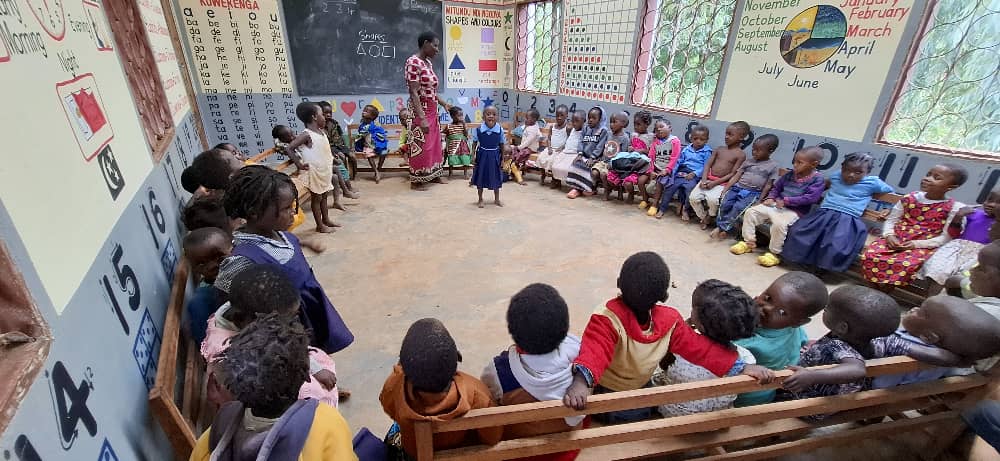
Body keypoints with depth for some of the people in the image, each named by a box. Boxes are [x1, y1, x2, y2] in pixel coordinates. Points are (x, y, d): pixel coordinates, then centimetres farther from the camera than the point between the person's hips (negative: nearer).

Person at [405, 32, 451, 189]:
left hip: (432, 110, 9)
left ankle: (433, 175, 29)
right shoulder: (413, 62, -17)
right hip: (421, 111, -9)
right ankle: (416, 180, 13)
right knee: (420, 146, 0)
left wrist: (443, 102, 19)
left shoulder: (428, 62, 10)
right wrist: (422, 118, -27)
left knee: (434, 143, 16)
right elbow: (414, 93, -22)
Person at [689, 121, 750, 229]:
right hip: (708, 179, 5)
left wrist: (715, 183, -16)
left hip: (722, 183, -4)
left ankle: (709, 218, 1)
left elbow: (733, 174, -9)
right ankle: (703, 217, 8)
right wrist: (704, 179, -11)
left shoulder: (741, 155, -3)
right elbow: (708, 164, 5)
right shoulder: (719, 149, 11)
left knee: (712, 199, -31)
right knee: (693, 197, -17)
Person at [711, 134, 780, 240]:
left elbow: (768, 186, 1)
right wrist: (725, 190, -1)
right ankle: (726, 228, -14)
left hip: (753, 193, -3)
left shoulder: (773, 166, 5)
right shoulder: (748, 162, 15)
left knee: (738, 207, -30)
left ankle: (722, 227, -21)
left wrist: (759, 201, -7)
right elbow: (736, 177, 10)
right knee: (725, 203, -24)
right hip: (737, 188, 3)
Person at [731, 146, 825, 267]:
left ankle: (774, 253, -18)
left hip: (795, 211, -7)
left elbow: (812, 197, -19)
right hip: (776, 205, 7)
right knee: (750, 212, -7)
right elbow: (776, 187, 23)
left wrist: (786, 201, -21)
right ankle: (749, 242, 4)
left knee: (779, 223, -37)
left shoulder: (818, 179, -7)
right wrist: (771, 198, 3)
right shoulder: (790, 174, 12)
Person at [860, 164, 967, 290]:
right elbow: (891, 220, 12)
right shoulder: (909, 198, 9)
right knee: (870, 256, -26)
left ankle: (885, 289, -14)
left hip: (923, 246, -3)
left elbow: (946, 237, -3)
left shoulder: (954, 208, 0)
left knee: (906, 264, -35)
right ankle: (876, 287, -8)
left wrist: (918, 244, -17)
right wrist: (889, 235, -8)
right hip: (895, 240, 3)